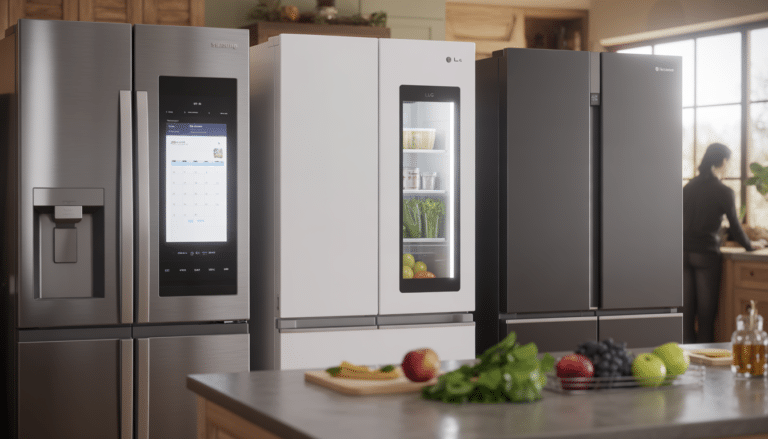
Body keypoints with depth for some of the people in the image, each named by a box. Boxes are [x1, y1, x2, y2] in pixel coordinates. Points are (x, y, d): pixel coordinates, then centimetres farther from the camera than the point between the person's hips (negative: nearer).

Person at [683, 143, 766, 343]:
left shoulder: (689, 187, 8)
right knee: (706, 311, 2)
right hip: (706, 253, -5)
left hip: (684, 251, 5)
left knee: (686, 310, 7)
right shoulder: (724, 192, -7)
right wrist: (750, 245, 16)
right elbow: (735, 226, -1)